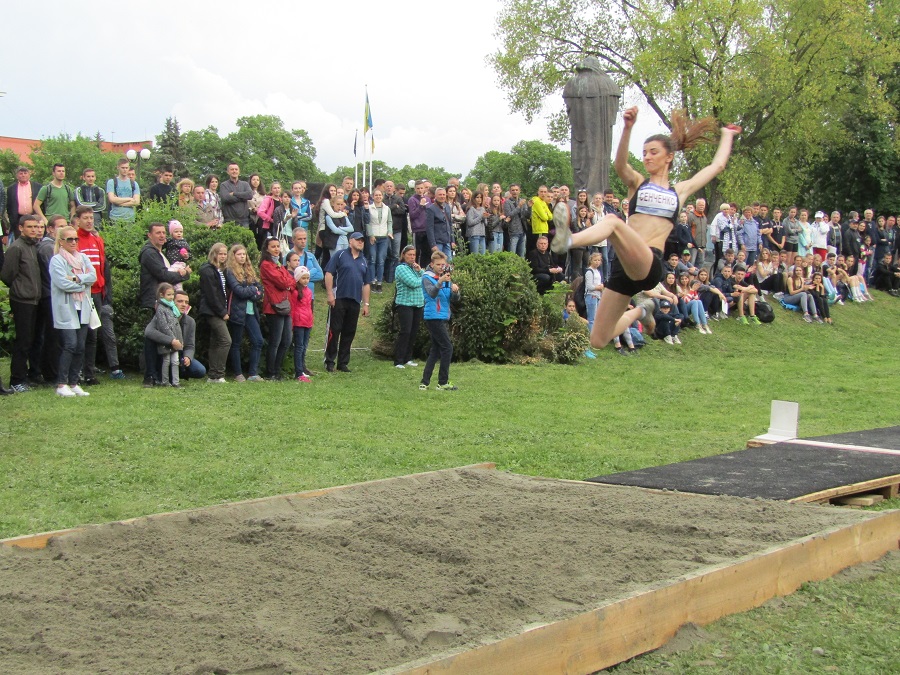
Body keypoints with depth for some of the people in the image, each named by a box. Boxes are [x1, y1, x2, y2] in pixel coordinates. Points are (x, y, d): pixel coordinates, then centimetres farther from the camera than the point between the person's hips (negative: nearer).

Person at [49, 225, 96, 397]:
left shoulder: (82, 258, 13)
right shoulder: (57, 260, -4)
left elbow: (93, 276, -1)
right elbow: (63, 283, -15)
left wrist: (76, 278, -15)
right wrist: (83, 284, -5)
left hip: (83, 307, 6)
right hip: (66, 308, -6)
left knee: (80, 347, 4)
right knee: (70, 344, -13)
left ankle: (73, 383, 11)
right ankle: (61, 385, -9)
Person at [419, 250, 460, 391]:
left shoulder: (447, 278, 12)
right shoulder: (427, 278, -8)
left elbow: (455, 300, 6)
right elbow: (432, 293, -26)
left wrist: (455, 291, -15)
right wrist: (440, 282, -42)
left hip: (444, 318, 8)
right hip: (433, 317, -8)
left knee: (435, 350, 9)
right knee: (447, 348, -9)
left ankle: (425, 382, 13)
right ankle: (443, 383, -2)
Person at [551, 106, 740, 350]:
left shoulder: (680, 191, 20)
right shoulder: (637, 183, 18)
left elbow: (717, 166, 28)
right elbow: (620, 164, -4)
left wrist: (727, 135, 40)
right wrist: (628, 127, -19)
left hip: (649, 264, -3)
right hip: (624, 264, 3)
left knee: (612, 221, -33)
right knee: (598, 341, 3)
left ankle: (568, 241, -63)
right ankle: (638, 312, 35)